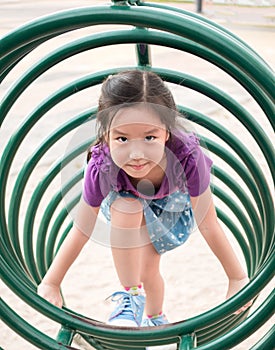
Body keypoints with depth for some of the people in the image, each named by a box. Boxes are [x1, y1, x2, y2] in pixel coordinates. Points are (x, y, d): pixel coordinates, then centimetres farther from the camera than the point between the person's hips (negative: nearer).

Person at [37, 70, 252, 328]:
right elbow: (81, 230, -26)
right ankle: (130, 297, -15)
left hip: (172, 203, 0)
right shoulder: (101, 168, -40)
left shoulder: (188, 158, -43)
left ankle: (154, 318, 39)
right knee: (126, 208, -33)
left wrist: (238, 278, -22)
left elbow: (208, 224, -30)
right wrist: (51, 283, -21)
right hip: (125, 199, 0)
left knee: (149, 270, 4)